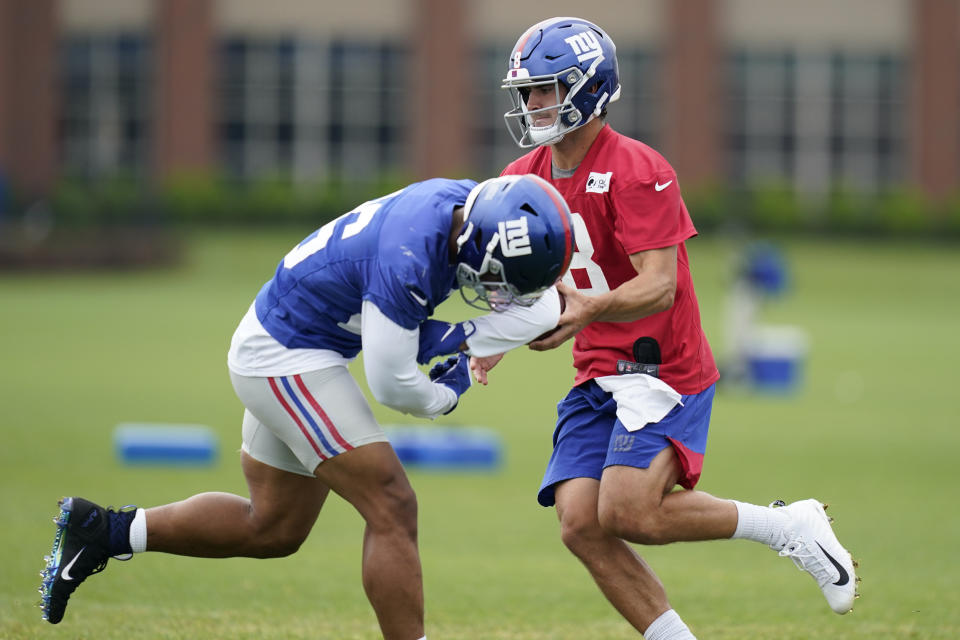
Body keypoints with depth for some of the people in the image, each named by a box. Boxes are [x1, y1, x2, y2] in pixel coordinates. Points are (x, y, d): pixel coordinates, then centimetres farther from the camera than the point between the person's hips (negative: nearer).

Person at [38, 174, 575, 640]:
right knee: (392, 509, -12)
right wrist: (445, 395, -2)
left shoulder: (472, 203, -8)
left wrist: (460, 339, -13)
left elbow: (543, 307, -1)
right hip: (287, 362, -10)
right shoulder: (408, 260, -32)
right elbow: (391, 383, -22)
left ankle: (102, 532, 23)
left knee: (273, 530, 19)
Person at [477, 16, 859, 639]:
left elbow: (659, 287, -24)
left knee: (625, 514, -21)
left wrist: (591, 309, -42)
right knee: (580, 524, -9)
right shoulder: (526, 179, 7)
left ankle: (787, 525, -2)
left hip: (664, 370, -7)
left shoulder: (636, 172, -16)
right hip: (598, 377, 7)